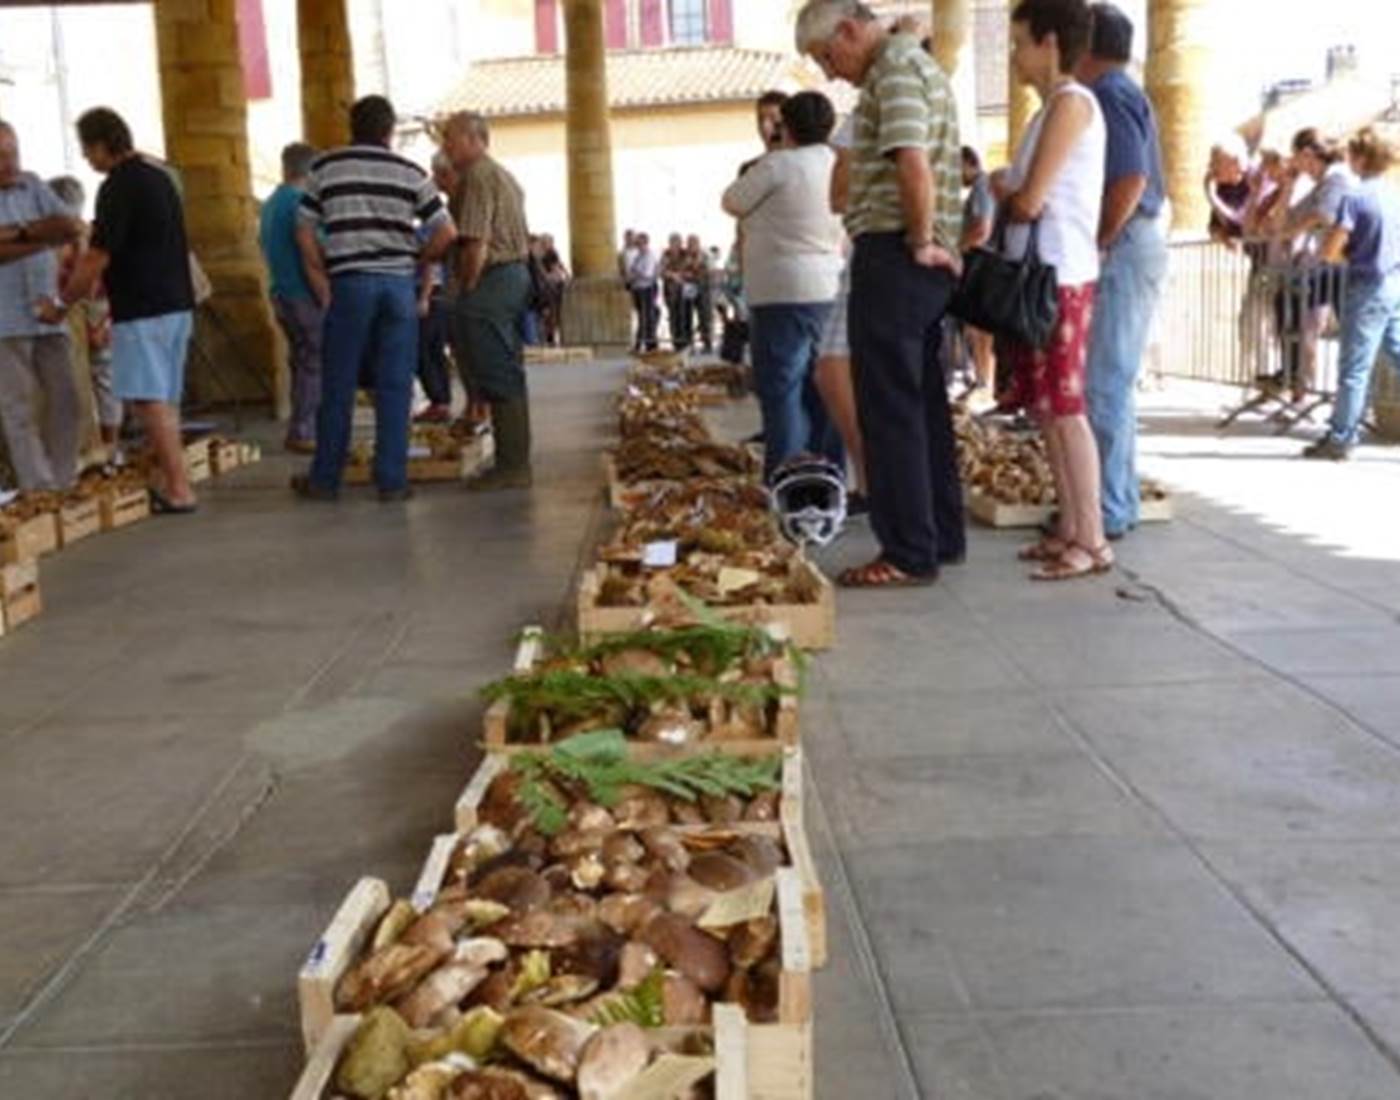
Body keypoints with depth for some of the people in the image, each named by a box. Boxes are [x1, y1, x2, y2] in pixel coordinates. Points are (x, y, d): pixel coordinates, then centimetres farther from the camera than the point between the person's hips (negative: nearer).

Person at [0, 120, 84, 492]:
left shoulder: (33, 186, 9)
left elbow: (74, 226, -3)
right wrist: (44, 238, -14)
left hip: (48, 314, 4)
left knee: (64, 398, 3)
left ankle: (63, 482, 13)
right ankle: (39, 489, -1)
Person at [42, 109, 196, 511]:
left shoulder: (119, 186, -12)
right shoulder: (159, 177, 15)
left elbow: (98, 256, -14)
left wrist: (63, 302, -2)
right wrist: (93, 283, 26)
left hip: (141, 311, -9)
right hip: (177, 304, 9)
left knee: (151, 402, -6)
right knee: (165, 400, 12)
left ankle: (179, 491, -7)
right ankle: (171, 484, 15)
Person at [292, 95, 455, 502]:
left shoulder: (324, 168, 7)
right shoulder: (411, 172, 6)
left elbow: (305, 233, 5)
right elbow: (446, 233, 3)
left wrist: (323, 286, 10)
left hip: (349, 282, 0)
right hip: (399, 284, 0)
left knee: (338, 387, 7)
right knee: (395, 388, 3)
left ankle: (324, 480, 14)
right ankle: (392, 482, 4)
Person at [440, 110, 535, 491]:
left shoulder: (478, 177, -12)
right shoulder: (503, 176, 21)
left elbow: (476, 244, -20)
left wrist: (466, 288, -10)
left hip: (491, 279, -10)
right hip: (517, 273, 10)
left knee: (498, 378, -8)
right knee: (509, 376, 12)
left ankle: (510, 466, -5)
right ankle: (516, 461, 16)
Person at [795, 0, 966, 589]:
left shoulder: (895, 67, -11)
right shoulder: (921, 66, 22)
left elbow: (912, 165, -24)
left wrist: (921, 242, -15)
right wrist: (932, 242, 12)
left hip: (893, 257, -10)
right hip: (927, 263, 10)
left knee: (889, 408, -6)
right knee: (925, 402, 14)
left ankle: (909, 554, -3)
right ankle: (943, 535, 21)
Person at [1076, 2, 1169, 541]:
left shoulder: (1110, 95, -11)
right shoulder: (1128, 94, 20)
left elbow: (1130, 180, -22)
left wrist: (1096, 243, -16)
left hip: (1123, 247, -10)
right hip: (1137, 244, 10)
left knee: (1105, 384, -8)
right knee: (1114, 382, 14)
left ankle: (1107, 511, -4)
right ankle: (1119, 500, 21)